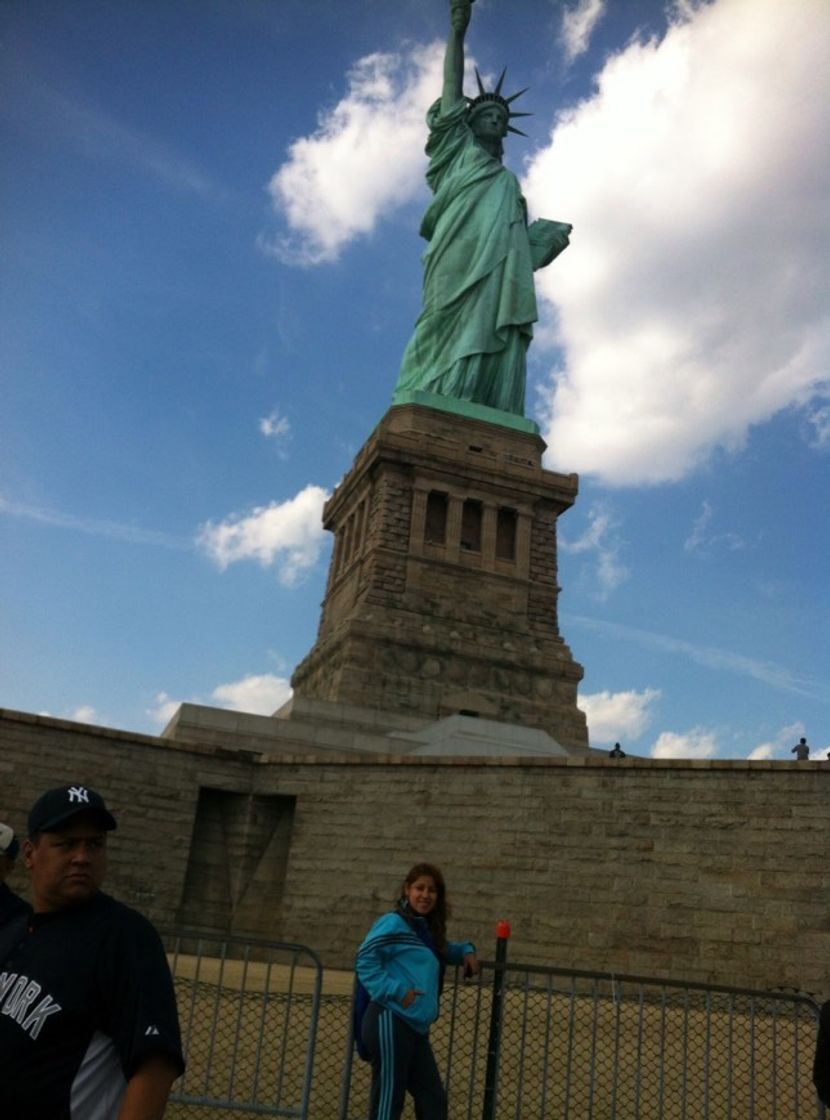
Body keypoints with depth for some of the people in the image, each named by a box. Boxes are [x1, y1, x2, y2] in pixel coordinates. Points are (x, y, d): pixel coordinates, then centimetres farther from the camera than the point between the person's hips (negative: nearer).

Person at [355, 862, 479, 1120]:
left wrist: (465, 951, 19)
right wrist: (397, 991, -23)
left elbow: (442, 951, 39)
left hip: (415, 1028, 9)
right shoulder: (394, 924, -10)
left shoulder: (427, 930, 17)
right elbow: (365, 961, -20)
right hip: (390, 1023, -9)